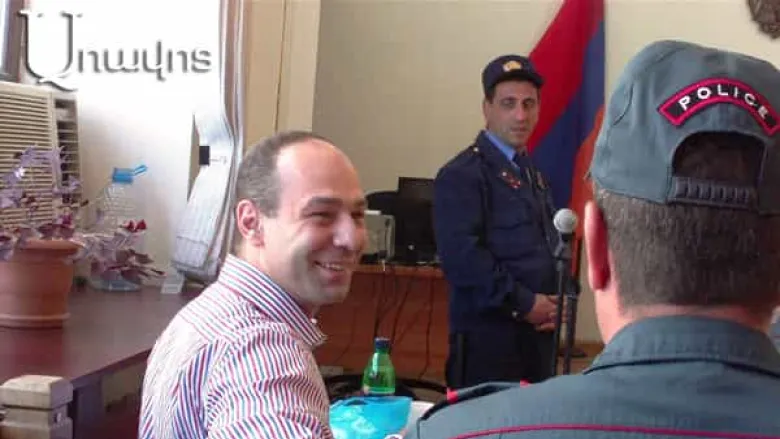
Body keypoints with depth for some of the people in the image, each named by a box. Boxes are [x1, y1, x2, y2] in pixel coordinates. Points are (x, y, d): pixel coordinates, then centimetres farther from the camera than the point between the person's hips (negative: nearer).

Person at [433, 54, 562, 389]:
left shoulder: (531, 173, 17)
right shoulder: (462, 174, -10)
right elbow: (460, 256, -20)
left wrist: (553, 304, 2)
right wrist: (524, 303, -15)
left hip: (537, 333, 8)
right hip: (488, 336, -8)